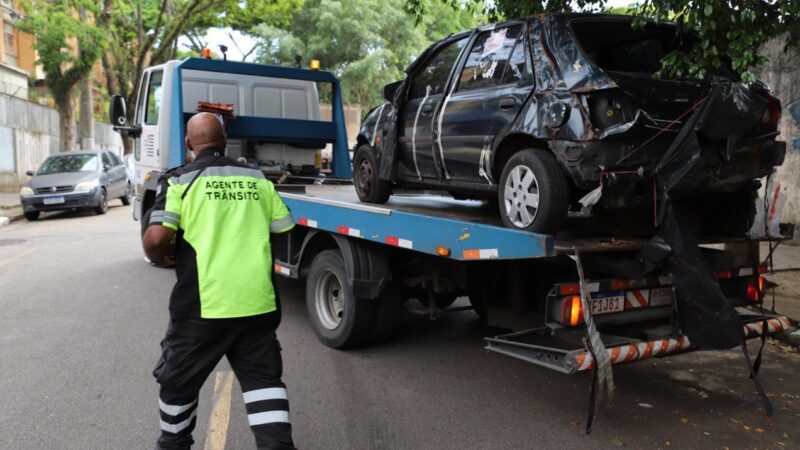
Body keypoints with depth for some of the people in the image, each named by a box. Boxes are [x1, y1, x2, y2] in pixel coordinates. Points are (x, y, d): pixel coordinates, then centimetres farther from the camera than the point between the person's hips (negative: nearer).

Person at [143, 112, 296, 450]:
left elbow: (156, 238, -13)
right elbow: (285, 229, 13)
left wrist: (158, 256, 10)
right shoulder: (257, 179, 8)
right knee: (263, 378, 12)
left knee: (179, 380, 20)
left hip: (202, 304, -2)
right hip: (258, 301, 3)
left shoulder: (179, 180, -3)